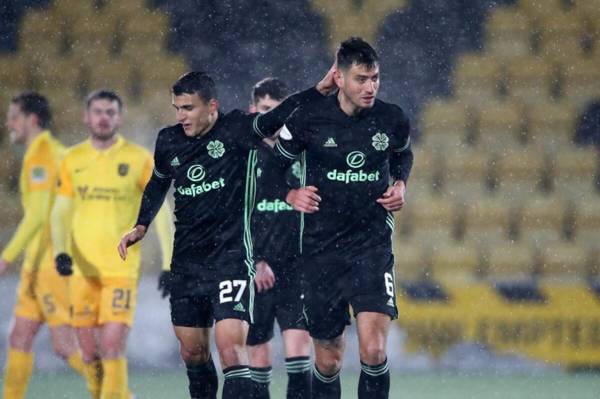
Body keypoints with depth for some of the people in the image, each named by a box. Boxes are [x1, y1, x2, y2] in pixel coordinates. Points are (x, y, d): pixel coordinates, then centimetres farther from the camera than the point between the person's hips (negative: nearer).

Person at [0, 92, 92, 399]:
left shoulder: (40, 155, -13)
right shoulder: (55, 152, 18)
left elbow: (37, 214, -22)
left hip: (51, 264, -10)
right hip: (38, 266, 10)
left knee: (65, 345, -10)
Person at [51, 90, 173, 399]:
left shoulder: (139, 159, -2)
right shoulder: (72, 160, 7)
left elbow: (161, 213, 0)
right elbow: (60, 213, 9)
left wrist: (169, 265, -6)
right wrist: (61, 251, -9)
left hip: (121, 269, -3)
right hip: (81, 270, 3)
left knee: (112, 348, -13)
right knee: (89, 352, 5)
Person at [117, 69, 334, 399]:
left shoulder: (236, 129, -10)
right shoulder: (168, 141, 5)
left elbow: (278, 117, -24)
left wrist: (320, 89, -37)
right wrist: (141, 227, 18)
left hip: (231, 257, -6)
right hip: (186, 260, 6)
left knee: (231, 348, -18)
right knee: (192, 350, 12)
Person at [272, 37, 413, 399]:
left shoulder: (393, 120, -1)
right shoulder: (308, 119, -6)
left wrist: (400, 185, 4)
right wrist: (291, 196, -9)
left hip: (373, 246, 0)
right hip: (321, 248, 0)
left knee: (374, 351, -17)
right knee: (328, 360, 6)